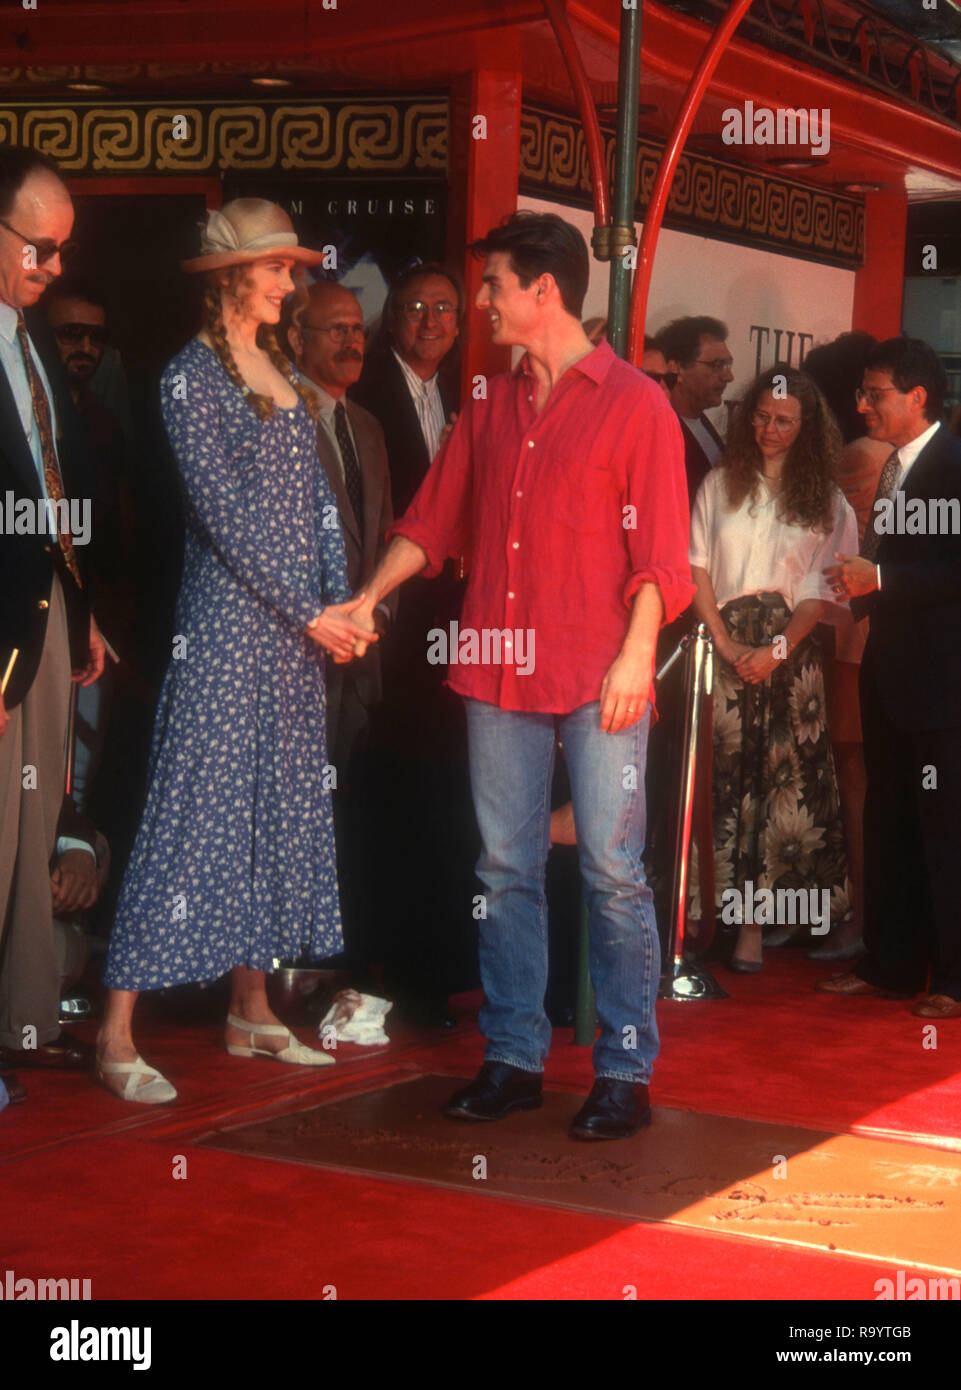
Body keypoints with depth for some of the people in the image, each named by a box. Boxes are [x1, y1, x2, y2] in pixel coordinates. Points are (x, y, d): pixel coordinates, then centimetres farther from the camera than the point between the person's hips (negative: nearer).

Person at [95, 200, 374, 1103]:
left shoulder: (286, 374, 14)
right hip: (226, 621, -8)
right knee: (195, 808, -9)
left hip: (296, 625, 8)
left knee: (280, 808, 10)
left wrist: (340, 598, -1)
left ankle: (252, 1012, 20)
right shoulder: (191, 377, -9)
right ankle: (118, 1034, -5)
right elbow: (224, 513, -13)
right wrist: (309, 614, -13)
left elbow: (316, 496, 13)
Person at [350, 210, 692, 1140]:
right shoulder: (489, 408, 15)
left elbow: (660, 551, -5)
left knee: (612, 872, -4)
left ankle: (624, 1073, 4)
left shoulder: (635, 404, -1)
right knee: (505, 871, 7)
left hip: (598, 679, -5)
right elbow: (431, 521, 18)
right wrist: (367, 602, 8)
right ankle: (513, 1060, 16)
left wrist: (636, 655, -15)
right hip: (500, 672, 5)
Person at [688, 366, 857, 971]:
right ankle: (734, 910, 0)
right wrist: (725, 642, -7)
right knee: (726, 779, -4)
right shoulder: (721, 484, 10)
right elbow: (696, 565, 4)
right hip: (726, 650, 1)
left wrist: (777, 650, -11)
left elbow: (826, 590, 1)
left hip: (791, 654, -1)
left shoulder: (826, 500, 7)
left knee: (785, 782, -5)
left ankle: (754, 925, -2)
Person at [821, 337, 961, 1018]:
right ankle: (890, 964, 25)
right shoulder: (894, 467, 15)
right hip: (889, 672, 10)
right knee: (888, 822, 15)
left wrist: (880, 579, -20)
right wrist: (860, 579, 6)